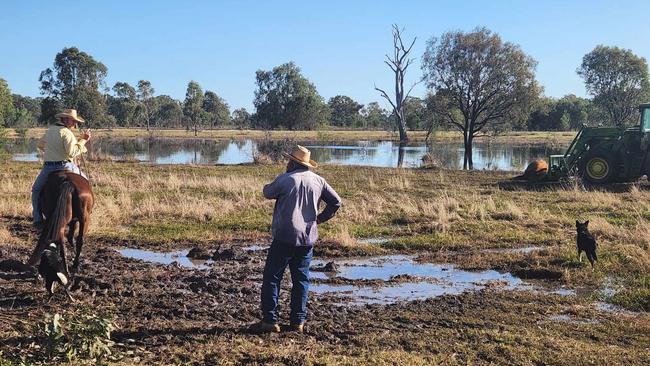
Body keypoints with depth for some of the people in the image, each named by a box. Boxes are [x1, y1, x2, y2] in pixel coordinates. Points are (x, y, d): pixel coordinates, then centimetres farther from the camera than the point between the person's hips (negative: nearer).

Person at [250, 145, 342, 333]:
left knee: (271, 277, 3)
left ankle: (270, 320, 1)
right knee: (301, 279, 12)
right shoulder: (318, 181, 5)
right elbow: (336, 201, 12)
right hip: (308, 238, 5)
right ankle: (298, 321, 14)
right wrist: (320, 218, 19)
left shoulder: (285, 179, -10)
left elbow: (267, 192, 7)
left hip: (285, 237, -5)